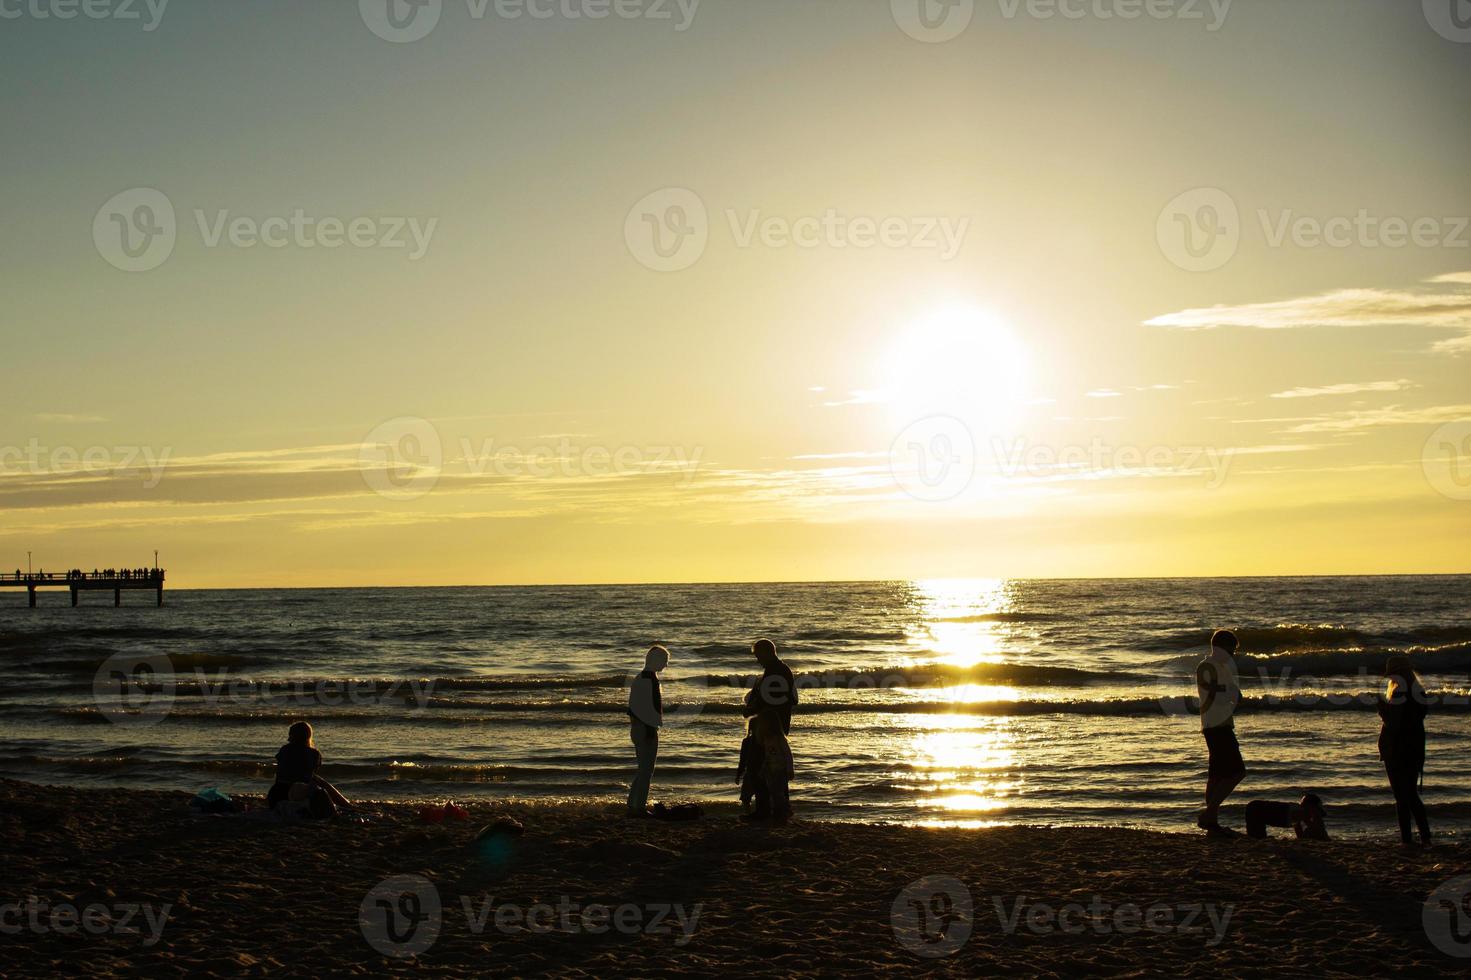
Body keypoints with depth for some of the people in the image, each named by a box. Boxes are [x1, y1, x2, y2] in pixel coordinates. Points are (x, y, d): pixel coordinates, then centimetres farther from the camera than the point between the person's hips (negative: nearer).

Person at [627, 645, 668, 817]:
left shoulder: (640, 677, 15)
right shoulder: (649, 678, -16)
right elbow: (647, 705, -22)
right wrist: (650, 727, -21)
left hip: (637, 728, 10)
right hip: (647, 729, -10)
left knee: (643, 768, 16)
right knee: (647, 769, -5)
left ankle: (633, 805, 19)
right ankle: (639, 807, -4)